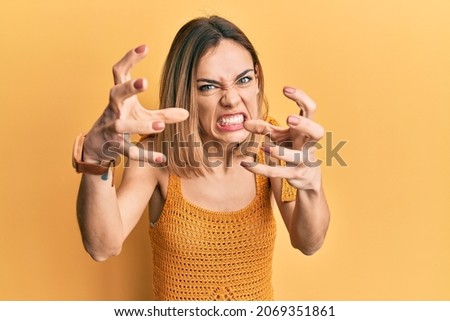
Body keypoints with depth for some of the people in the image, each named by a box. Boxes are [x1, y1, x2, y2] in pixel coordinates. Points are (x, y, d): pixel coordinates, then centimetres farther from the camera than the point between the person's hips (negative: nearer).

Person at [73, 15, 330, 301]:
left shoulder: (269, 145, -15)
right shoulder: (157, 154, -20)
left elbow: (309, 244, -26)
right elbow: (102, 248, -31)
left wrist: (311, 184, -46)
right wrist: (95, 159, -48)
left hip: (259, 304, 2)